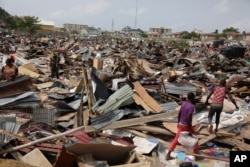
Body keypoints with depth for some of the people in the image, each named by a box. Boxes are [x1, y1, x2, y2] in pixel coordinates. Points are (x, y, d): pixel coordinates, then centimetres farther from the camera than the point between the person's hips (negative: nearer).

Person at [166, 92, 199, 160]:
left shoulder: (183, 103, 1)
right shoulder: (191, 106, -21)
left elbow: (179, 114, 8)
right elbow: (188, 118, -26)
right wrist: (189, 129, -22)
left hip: (181, 124, 6)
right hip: (187, 125, -6)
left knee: (176, 139, 11)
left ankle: (168, 154, 8)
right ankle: (196, 153, 28)